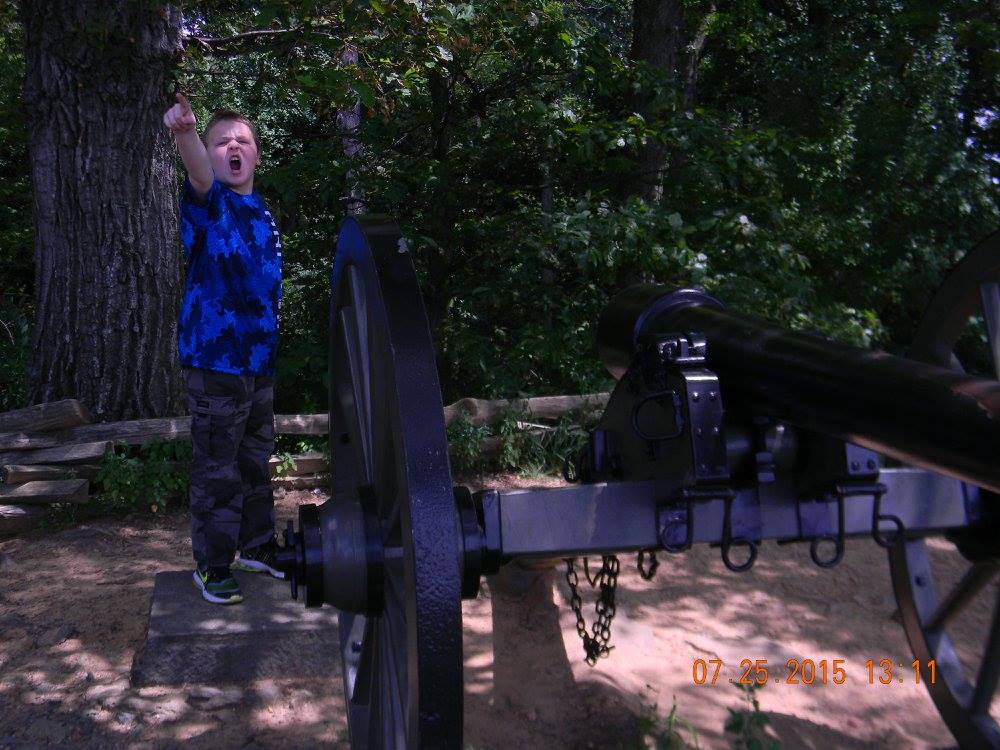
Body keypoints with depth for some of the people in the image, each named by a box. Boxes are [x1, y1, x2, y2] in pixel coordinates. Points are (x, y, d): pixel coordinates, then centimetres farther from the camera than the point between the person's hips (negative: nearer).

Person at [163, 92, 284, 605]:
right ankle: (212, 565, 14)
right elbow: (199, 175, -32)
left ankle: (258, 547, 33)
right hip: (215, 357, -7)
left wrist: (270, 343, 15)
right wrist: (185, 132, -52)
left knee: (256, 462, 18)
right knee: (217, 470, 0)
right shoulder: (208, 204, -7)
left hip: (260, 357, 7)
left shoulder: (264, 215, 12)